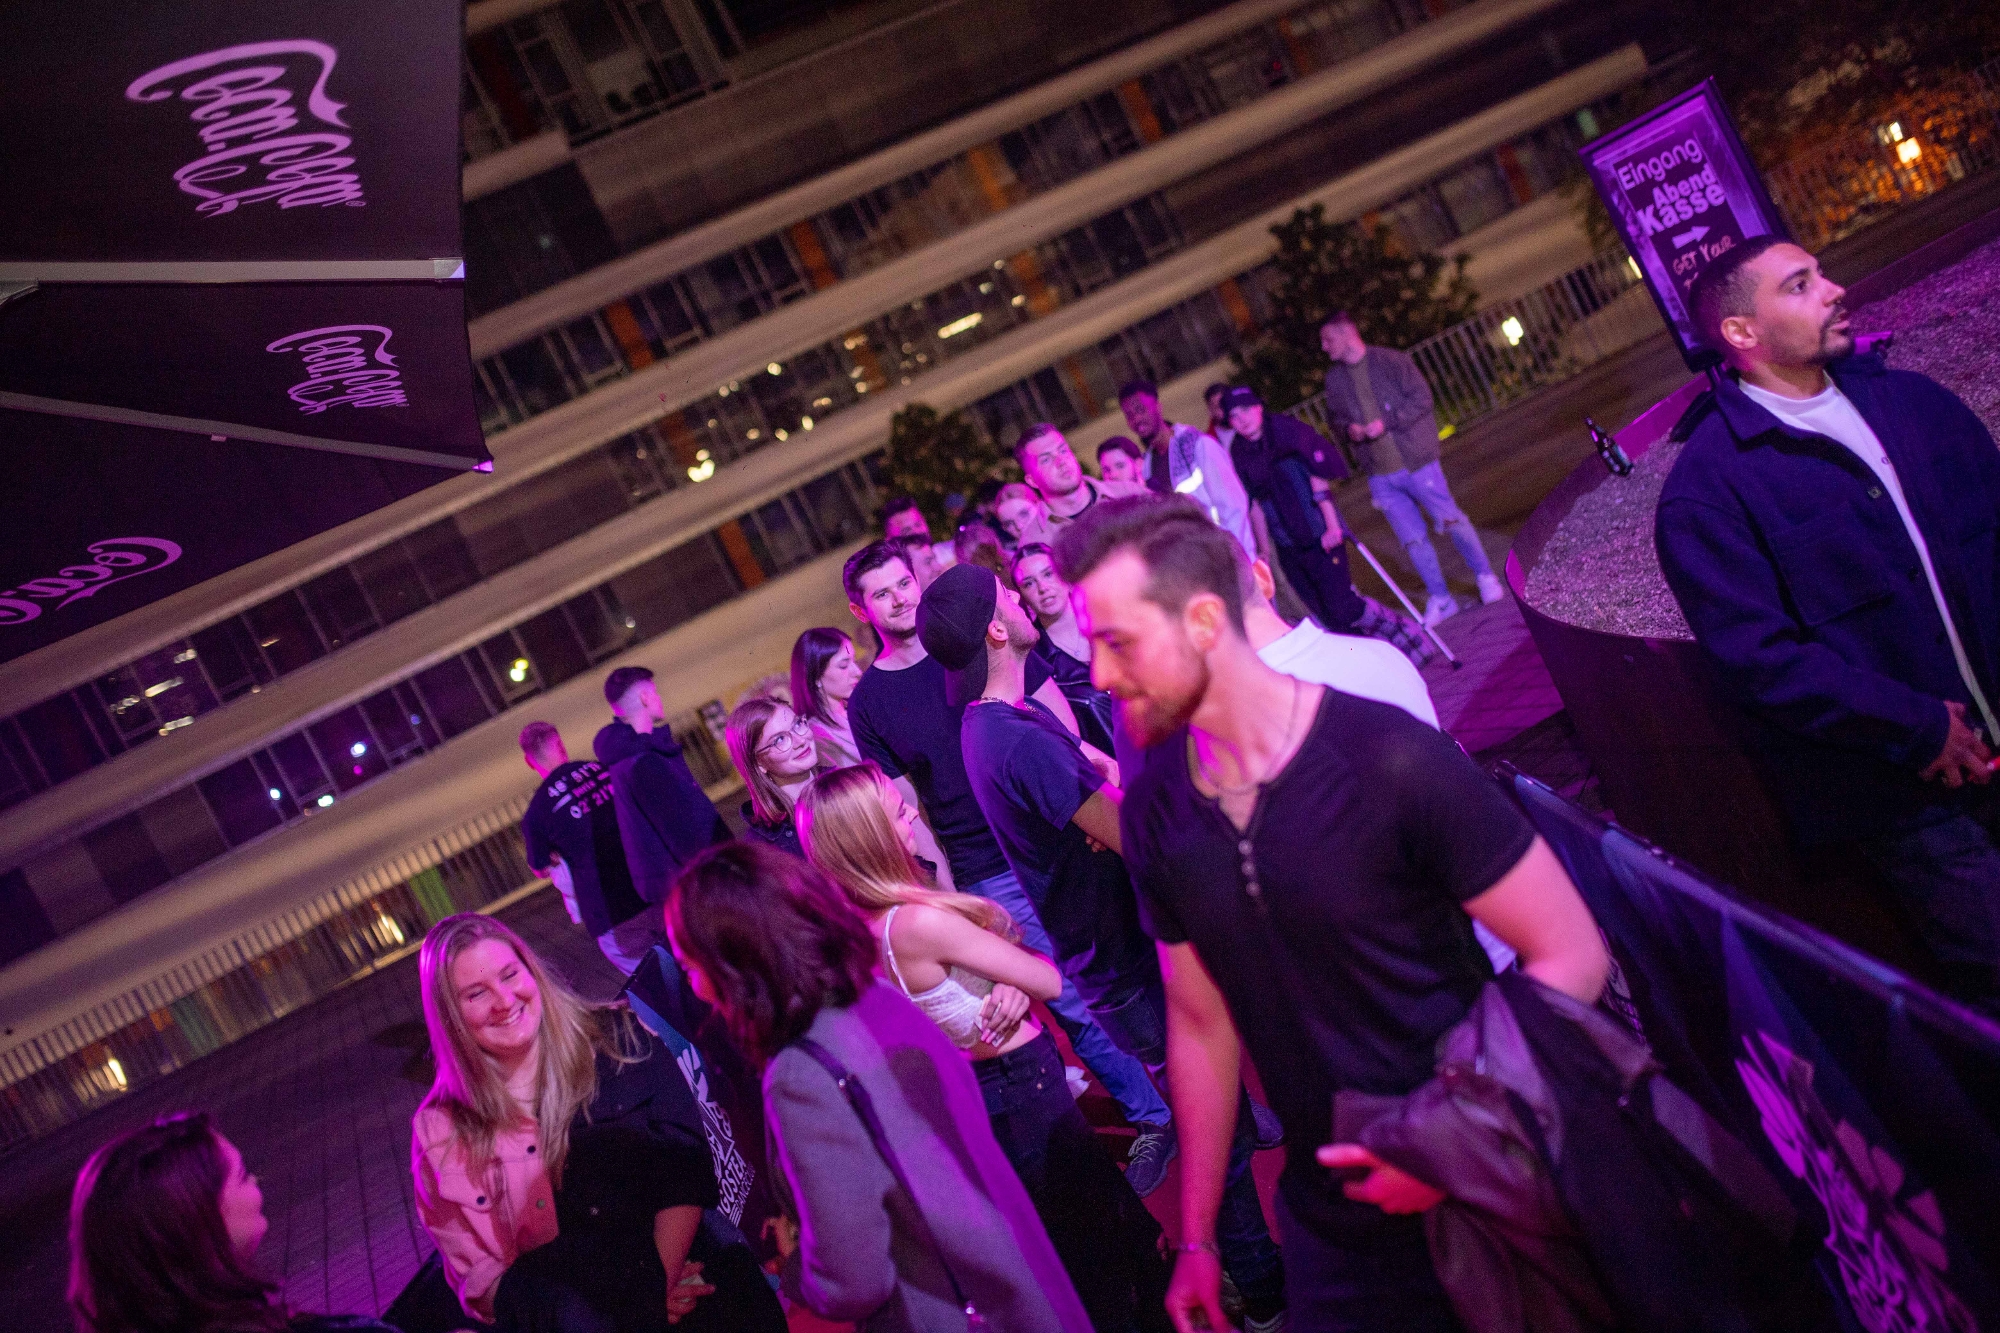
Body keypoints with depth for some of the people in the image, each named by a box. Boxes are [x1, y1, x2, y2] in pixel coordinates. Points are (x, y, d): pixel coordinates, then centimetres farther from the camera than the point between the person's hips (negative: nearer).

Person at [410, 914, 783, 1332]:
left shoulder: (615, 1037, 7)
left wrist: (661, 1279, -16)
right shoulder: (440, 1131, 9)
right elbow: (480, 1277, 6)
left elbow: (685, 1159, -2)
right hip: (568, 1298, 0)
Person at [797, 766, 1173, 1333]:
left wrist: (1009, 988, -20)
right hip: (1024, 1090, -8)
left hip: (973, 1091, 8)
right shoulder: (920, 922, -33)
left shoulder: (866, 923, -6)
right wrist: (1032, 964, -1)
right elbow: (1051, 982, -22)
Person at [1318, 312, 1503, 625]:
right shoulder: (1334, 378, 5)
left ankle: (1485, 577, 22)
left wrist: (1386, 422, -19)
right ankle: (1440, 598, 19)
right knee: (1413, 540, 7)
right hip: (1380, 475, 4)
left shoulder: (1391, 361, -9)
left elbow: (1421, 398, -10)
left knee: (1452, 521, 2)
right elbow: (1335, 415, 18)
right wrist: (1348, 427, -5)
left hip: (1416, 461, -4)